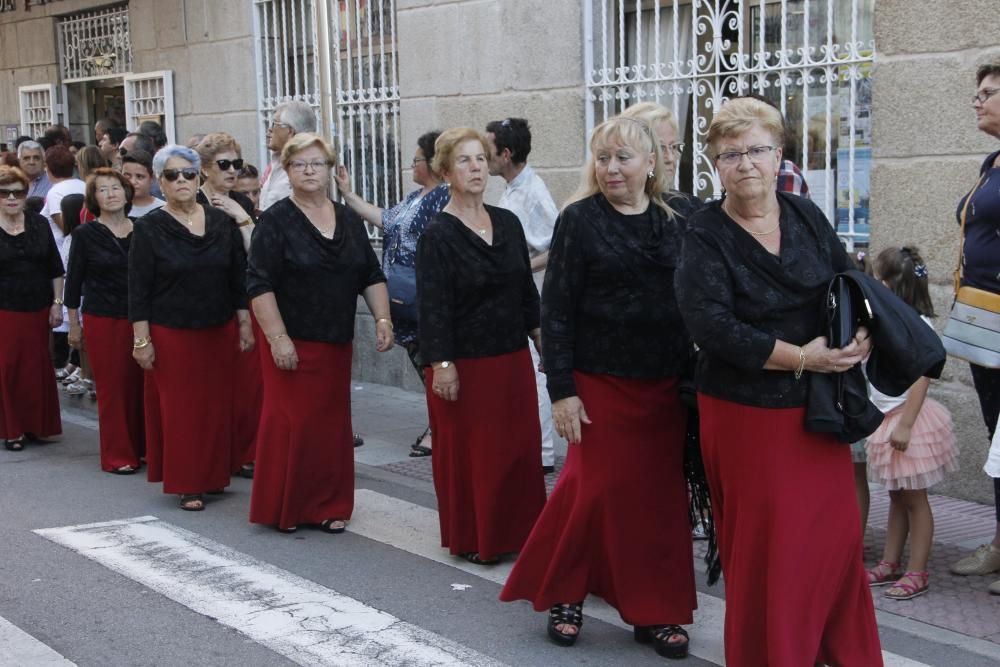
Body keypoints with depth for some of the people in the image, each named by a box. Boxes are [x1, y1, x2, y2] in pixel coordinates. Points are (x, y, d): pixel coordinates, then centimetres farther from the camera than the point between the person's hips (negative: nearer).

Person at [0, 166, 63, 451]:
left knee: (37, 368, 6)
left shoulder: (39, 224, 5)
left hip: (37, 309, 2)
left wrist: (57, 303, 4)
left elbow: (55, 269, 9)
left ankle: (38, 424, 20)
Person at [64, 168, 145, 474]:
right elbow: (74, 282, 3)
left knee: (139, 384, 3)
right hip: (103, 321, -2)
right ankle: (117, 456, 8)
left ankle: (141, 447, 17)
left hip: (138, 319, 3)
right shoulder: (85, 234, -1)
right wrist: (74, 325, 2)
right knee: (112, 386, -1)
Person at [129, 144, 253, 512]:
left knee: (217, 405, 8)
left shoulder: (222, 223, 3)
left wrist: (245, 325, 6)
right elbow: (138, 289, -5)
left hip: (219, 332, 3)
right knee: (180, 408, 1)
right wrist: (141, 340, -10)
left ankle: (213, 475, 22)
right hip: (171, 335, -3)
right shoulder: (149, 228, -4)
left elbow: (239, 278, 8)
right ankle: (187, 484, 9)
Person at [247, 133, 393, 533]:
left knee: (332, 422, 8)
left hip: (336, 344, 5)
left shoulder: (349, 220, 11)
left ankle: (327, 506, 18)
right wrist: (277, 339, -18)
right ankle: (281, 508, 9)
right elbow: (259, 285, -12)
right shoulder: (276, 221, -6)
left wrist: (382, 319, 2)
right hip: (292, 342, -5)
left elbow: (372, 276, 15)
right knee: (290, 422, -4)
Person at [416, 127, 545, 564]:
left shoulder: (508, 224, 7)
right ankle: (471, 539, 16)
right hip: (465, 361, -6)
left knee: (519, 444, 9)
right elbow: (433, 305, -13)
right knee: (467, 450, 2)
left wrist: (541, 338, 12)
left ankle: (515, 529, 24)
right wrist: (442, 365, -18)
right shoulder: (437, 235, -10)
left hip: (512, 356, 6)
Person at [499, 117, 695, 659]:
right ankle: (563, 597, 21)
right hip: (601, 384, -4)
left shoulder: (674, 225, 8)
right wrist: (561, 390, -13)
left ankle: (654, 612, 18)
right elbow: (555, 310, -8)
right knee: (596, 490, 1)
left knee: (661, 496, 6)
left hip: (664, 386, 4)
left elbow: (689, 308, 12)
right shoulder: (579, 220, -5)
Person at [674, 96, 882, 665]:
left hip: (817, 406, 4)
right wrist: (797, 357, -22)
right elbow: (710, 324, -19)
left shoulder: (807, 217, 6)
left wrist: (861, 333, -13)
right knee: (766, 545, 1)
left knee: (835, 532, 7)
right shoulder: (705, 235, -8)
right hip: (747, 412, -4)